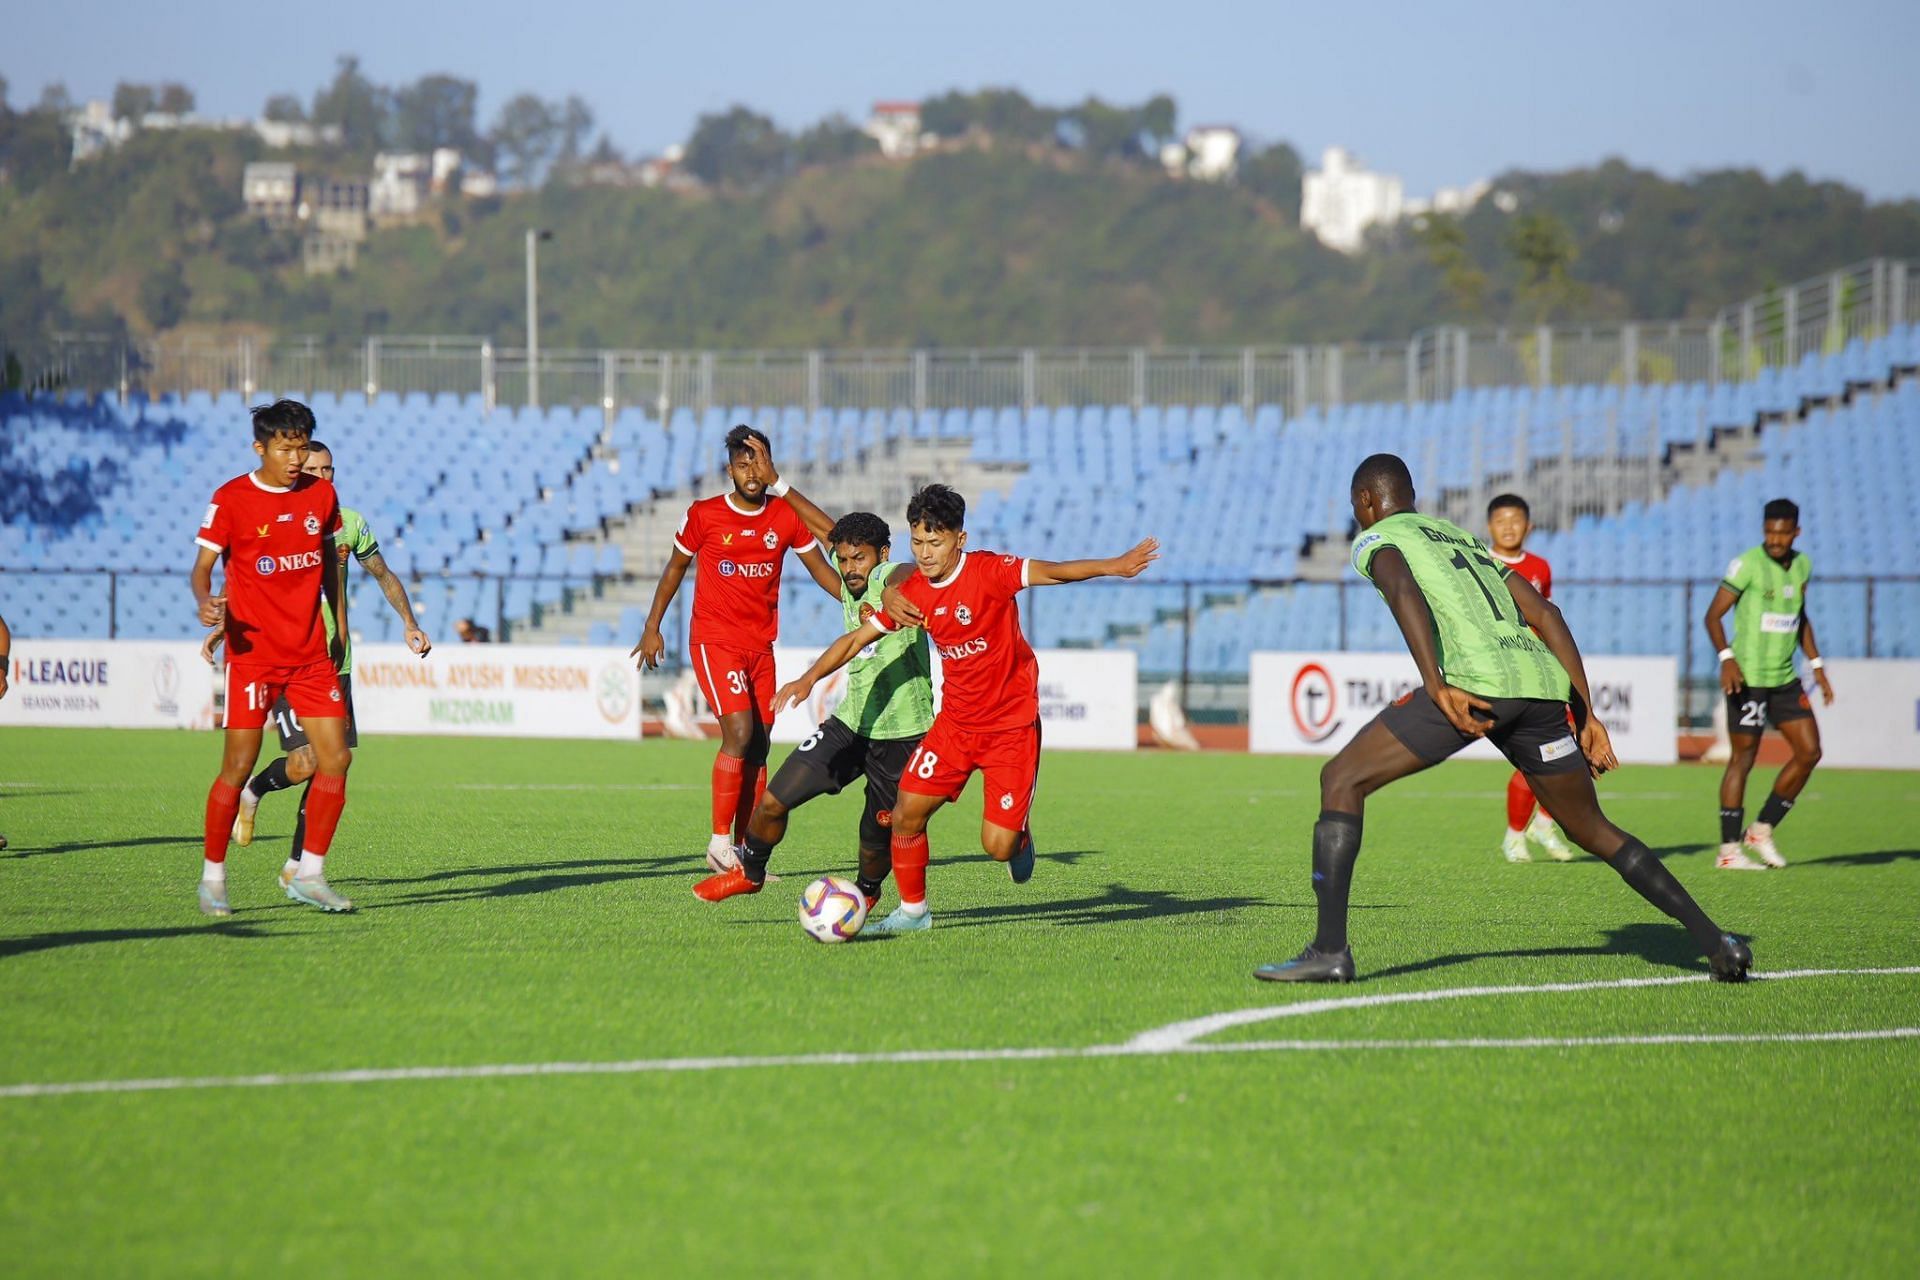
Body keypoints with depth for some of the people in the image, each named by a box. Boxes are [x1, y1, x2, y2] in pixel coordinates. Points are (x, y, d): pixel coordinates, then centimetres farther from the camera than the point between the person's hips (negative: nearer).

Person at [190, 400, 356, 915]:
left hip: (311, 654, 5)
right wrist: (206, 601, -26)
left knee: (336, 758, -3)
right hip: (253, 653, -4)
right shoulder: (230, 499, -6)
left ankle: (310, 874, 7)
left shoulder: (321, 494, 7)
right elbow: (203, 565, -5)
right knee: (238, 766, -6)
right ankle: (213, 877, 9)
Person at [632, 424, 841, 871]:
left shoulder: (787, 516, 2)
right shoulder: (703, 515, -5)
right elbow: (675, 567, 8)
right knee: (739, 733, -19)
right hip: (714, 641, -4)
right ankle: (719, 843, -12)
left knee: (758, 748, 3)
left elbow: (820, 568, 9)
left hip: (761, 645, 4)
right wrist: (652, 627, 8)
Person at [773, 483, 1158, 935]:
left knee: (998, 846, -12)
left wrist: (1113, 567, -44)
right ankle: (912, 910, 16)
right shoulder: (911, 593, -2)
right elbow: (857, 639, 8)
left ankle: (1018, 833, 26)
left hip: (1012, 725, -5)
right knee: (907, 813, -4)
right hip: (955, 724, 5)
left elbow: (1051, 572, -30)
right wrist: (810, 678, -2)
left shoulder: (987, 571, -17)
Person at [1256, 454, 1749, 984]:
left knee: (1342, 781, 1)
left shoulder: (1377, 538, 14)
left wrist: (1436, 687, -20)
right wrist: (1587, 715, 22)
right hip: (1542, 681, 7)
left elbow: (1404, 592, -10)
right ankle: (1715, 942, 19)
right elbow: (1545, 614, 25)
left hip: (1474, 682, -7)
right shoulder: (1465, 538, 34)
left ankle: (1329, 950, -13)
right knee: (1593, 830, 23)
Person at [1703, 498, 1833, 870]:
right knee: (1743, 759, -5)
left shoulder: (1801, 565, 9)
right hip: (1748, 678, -7)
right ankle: (1728, 850, 1)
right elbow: (1713, 615, -13)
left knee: (1809, 752, 3)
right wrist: (1727, 657, -28)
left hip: (1784, 678, 7)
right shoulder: (1747, 564, -12)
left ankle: (1762, 832, 15)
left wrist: (1817, 666, 19)